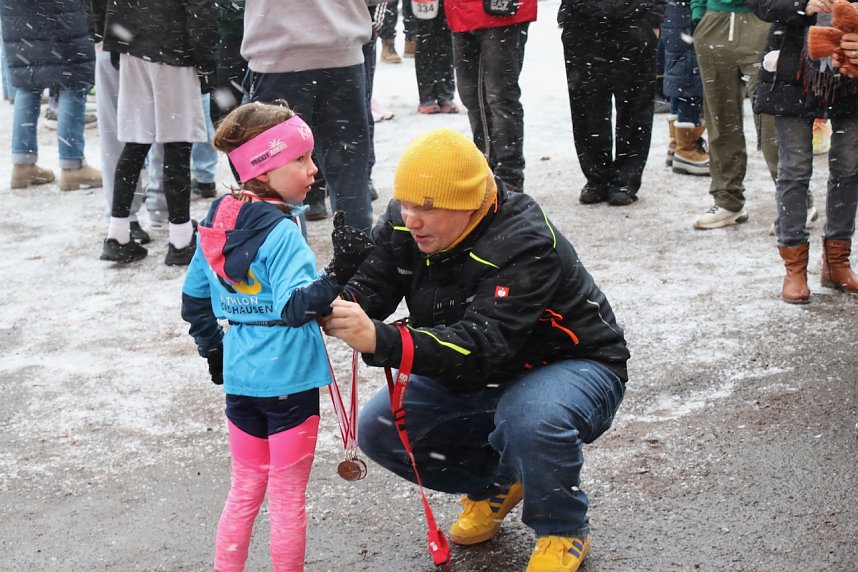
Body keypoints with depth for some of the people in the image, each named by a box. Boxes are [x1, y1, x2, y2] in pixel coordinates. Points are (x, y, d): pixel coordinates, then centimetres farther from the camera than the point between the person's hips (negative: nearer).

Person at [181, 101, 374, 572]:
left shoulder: (215, 223, 3)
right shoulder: (281, 232, -20)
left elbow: (194, 298, 11)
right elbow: (294, 307, -30)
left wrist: (213, 350, 19)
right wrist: (338, 274, -40)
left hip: (239, 379, 7)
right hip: (289, 382, -6)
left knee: (244, 491, 21)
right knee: (288, 498, 9)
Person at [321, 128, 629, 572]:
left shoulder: (525, 246, -33)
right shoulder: (406, 224, -11)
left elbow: (481, 344, -43)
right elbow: (368, 284, -17)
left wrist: (381, 341, -57)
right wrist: (333, 304, -43)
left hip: (571, 365, -7)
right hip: (479, 375, 7)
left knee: (529, 421, -40)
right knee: (379, 430, -10)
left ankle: (564, 531, -8)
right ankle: (494, 483, 14)